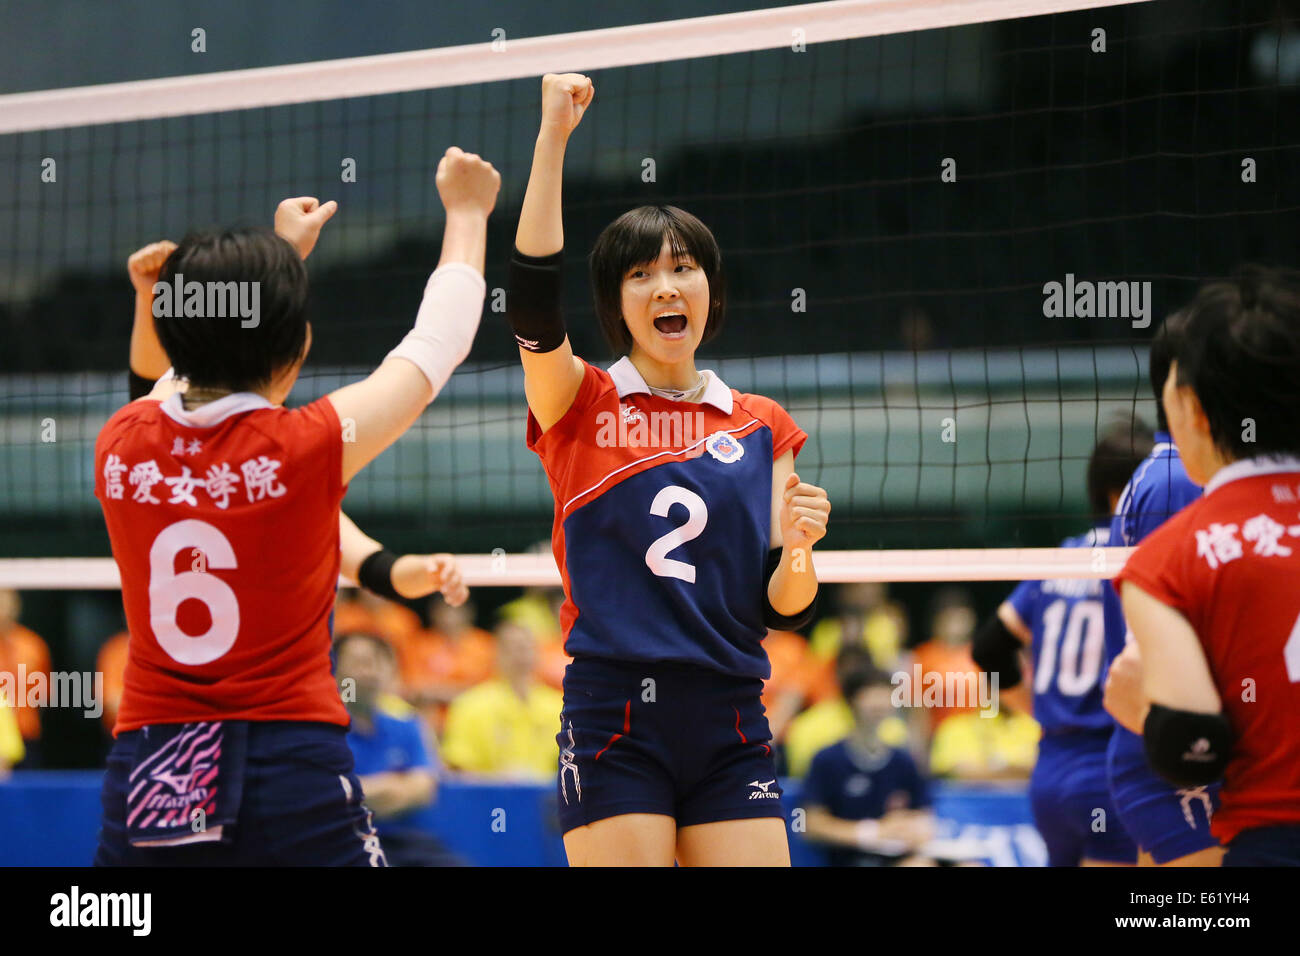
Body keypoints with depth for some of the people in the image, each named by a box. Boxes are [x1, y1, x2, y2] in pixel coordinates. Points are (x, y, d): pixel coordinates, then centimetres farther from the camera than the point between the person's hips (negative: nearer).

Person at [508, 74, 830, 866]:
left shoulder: (762, 426, 13)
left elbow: (783, 610, 11)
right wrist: (555, 133, -16)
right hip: (614, 718, -3)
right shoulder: (580, 405, 6)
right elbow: (533, 293, -13)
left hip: (731, 728, 3)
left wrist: (799, 546, -12)